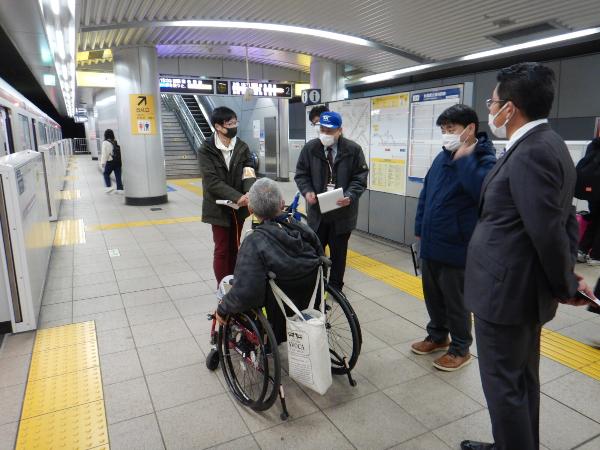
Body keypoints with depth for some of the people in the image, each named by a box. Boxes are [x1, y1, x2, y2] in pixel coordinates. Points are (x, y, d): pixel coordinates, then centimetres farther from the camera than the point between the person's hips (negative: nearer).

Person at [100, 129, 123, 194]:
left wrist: (102, 162, -5)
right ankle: (120, 189, 7)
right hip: (118, 161, 4)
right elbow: (120, 151, 5)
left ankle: (109, 186, 5)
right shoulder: (116, 142, 5)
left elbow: (104, 153, -10)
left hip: (110, 162, -4)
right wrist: (120, 161, 12)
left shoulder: (105, 143, -8)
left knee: (106, 173, 14)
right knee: (118, 175, 7)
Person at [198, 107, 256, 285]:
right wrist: (237, 197, -29)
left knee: (234, 247, 12)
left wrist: (250, 194, -29)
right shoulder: (206, 150, -9)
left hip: (238, 208, 4)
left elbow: (249, 174, -7)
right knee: (222, 250, 2)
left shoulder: (242, 147, 2)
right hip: (219, 208, -3)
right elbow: (212, 181, -19)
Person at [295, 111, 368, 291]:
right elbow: (301, 174, 5)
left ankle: (335, 286, 29)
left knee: (338, 251, 12)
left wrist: (350, 196, -21)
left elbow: (360, 177, -3)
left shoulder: (353, 149, -5)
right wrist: (307, 191, -15)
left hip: (342, 210, -1)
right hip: (317, 210, 1)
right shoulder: (310, 148, -1)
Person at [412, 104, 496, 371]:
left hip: (455, 247, -7)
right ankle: (437, 336, 39)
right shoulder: (442, 157, 9)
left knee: (456, 301, 8)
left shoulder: (484, 159, -11)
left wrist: (464, 157, -25)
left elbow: (482, 190, -33)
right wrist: (419, 229, 16)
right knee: (433, 296, 19)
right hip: (430, 244, 7)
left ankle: (460, 349, 27)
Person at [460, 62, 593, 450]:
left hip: (506, 289, -10)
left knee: (503, 385, 6)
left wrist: (566, 286, -7)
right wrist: (566, 278, 11)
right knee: (522, 379, 23)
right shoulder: (547, 145, 11)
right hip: (524, 287, 10)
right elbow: (564, 221, 13)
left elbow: (548, 231, -23)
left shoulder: (530, 152, -21)